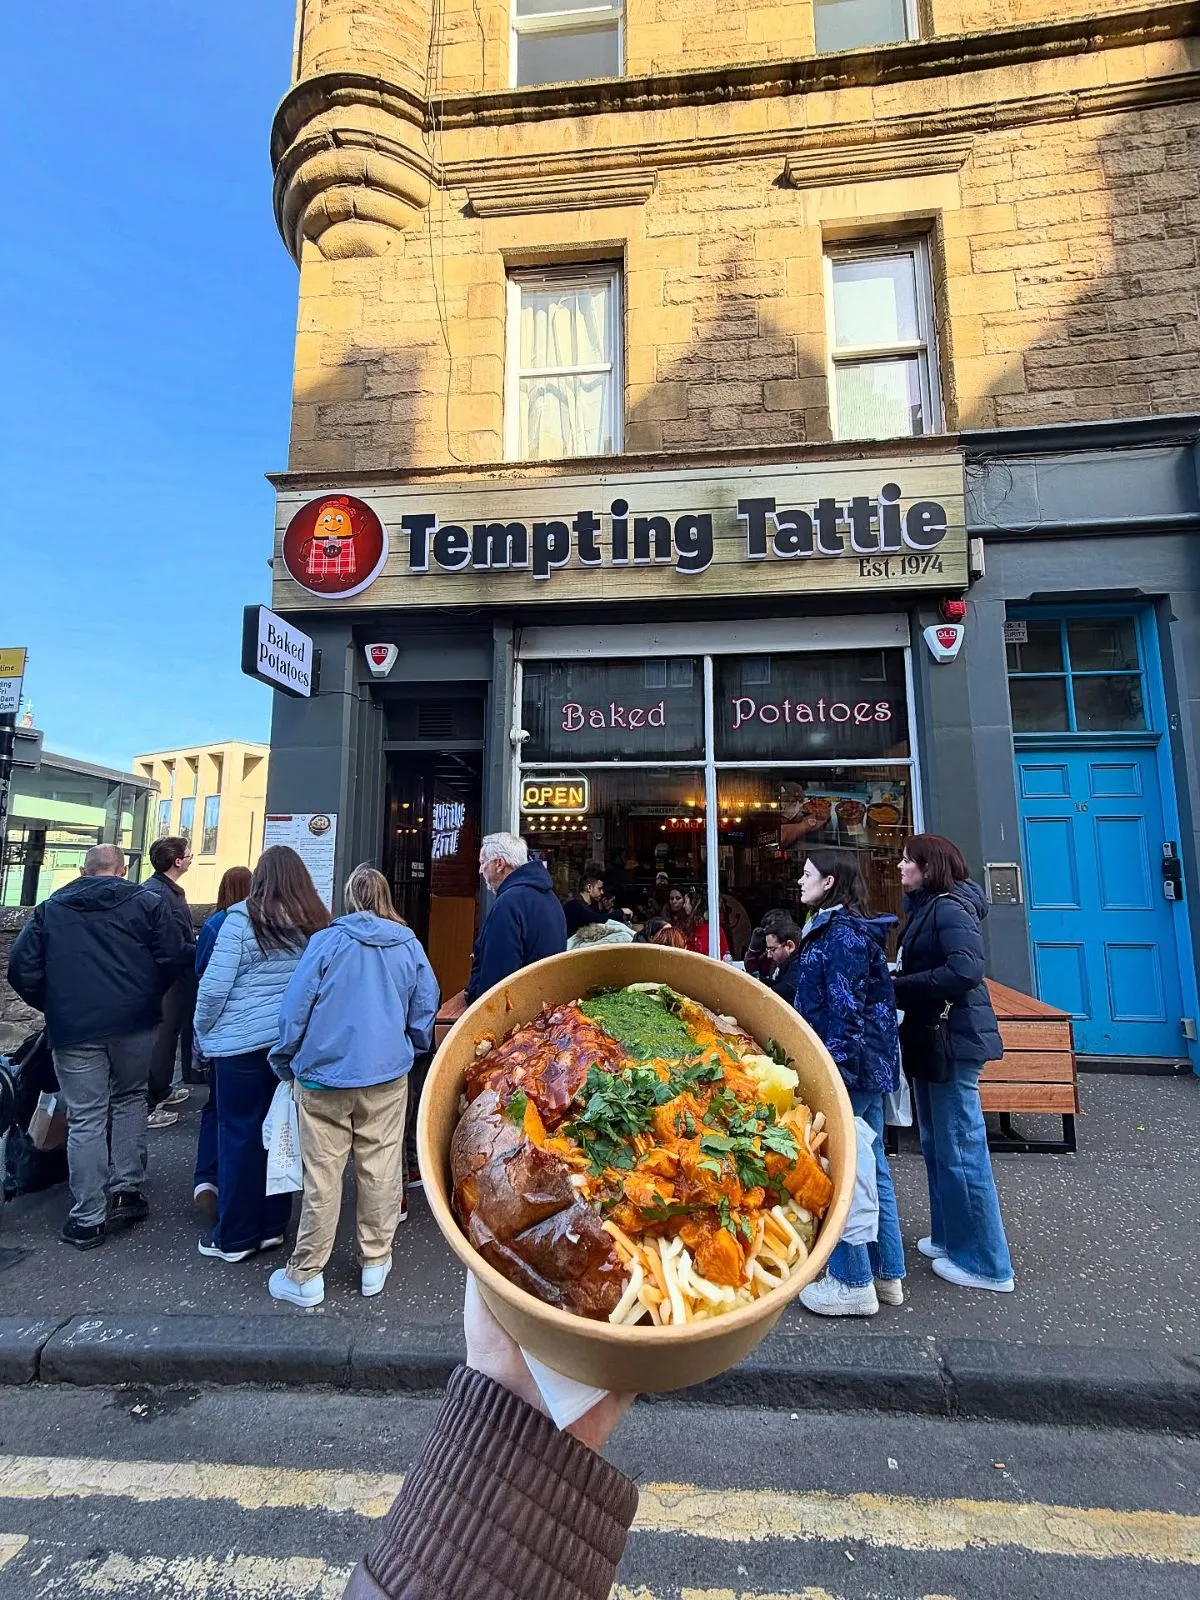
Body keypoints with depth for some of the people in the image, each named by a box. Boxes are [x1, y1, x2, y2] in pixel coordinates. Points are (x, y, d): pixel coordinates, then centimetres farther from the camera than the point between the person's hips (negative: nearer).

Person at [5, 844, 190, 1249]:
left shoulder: (50, 908, 8)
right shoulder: (145, 902, 1)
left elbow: (21, 969, 5)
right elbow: (175, 956, -4)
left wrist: (53, 1007, 19)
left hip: (74, 1028, 1)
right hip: (135, 1021, 0)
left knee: (86, 1118, 6)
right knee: (129, 1099, 19)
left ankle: (87, 1219, 11)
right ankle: (127, 1191, 19)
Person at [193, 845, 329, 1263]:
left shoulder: (243, 917, -10)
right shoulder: (317, 923, 1)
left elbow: (215, 985, -10)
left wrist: (203, 1033, 5)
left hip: (244, 1041, -4)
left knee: (240, 1135, 9)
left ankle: (235, 1237, 21)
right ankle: (272, 1225, 26)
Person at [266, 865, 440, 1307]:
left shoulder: (327, 942, -8)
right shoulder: (409, 946, -2)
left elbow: (295, 1006, -6)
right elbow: (425, 1011, 5)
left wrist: (285, 1063, 9)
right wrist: (410, 1050, 22)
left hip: (325, 1076, -1)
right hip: (387, 1076, 2)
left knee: (322, 1175, 8)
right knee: (380, 1170, 12)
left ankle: (306, 1275, 20)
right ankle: (375, 1263, 25)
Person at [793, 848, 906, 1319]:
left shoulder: (840, 934, -18)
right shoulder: (852, 929, 12)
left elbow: (844, 1010, -21)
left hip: (844, 1068, -10)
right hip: (868, 1066, 10)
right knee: (870, 1166, 16)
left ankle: (853, 1283, 14)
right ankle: (887, 1273, 28)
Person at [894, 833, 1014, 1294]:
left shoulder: (950, 908, -15)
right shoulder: (925, 908, 13)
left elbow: (965, 970, -29)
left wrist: (897, 986, -22)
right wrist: (898, 984, -4)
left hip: (953, 1039, -10)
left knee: (960, 1150, 0)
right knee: (936, 1145, 19)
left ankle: (986, 1263, 13)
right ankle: (950, 1236, 33)